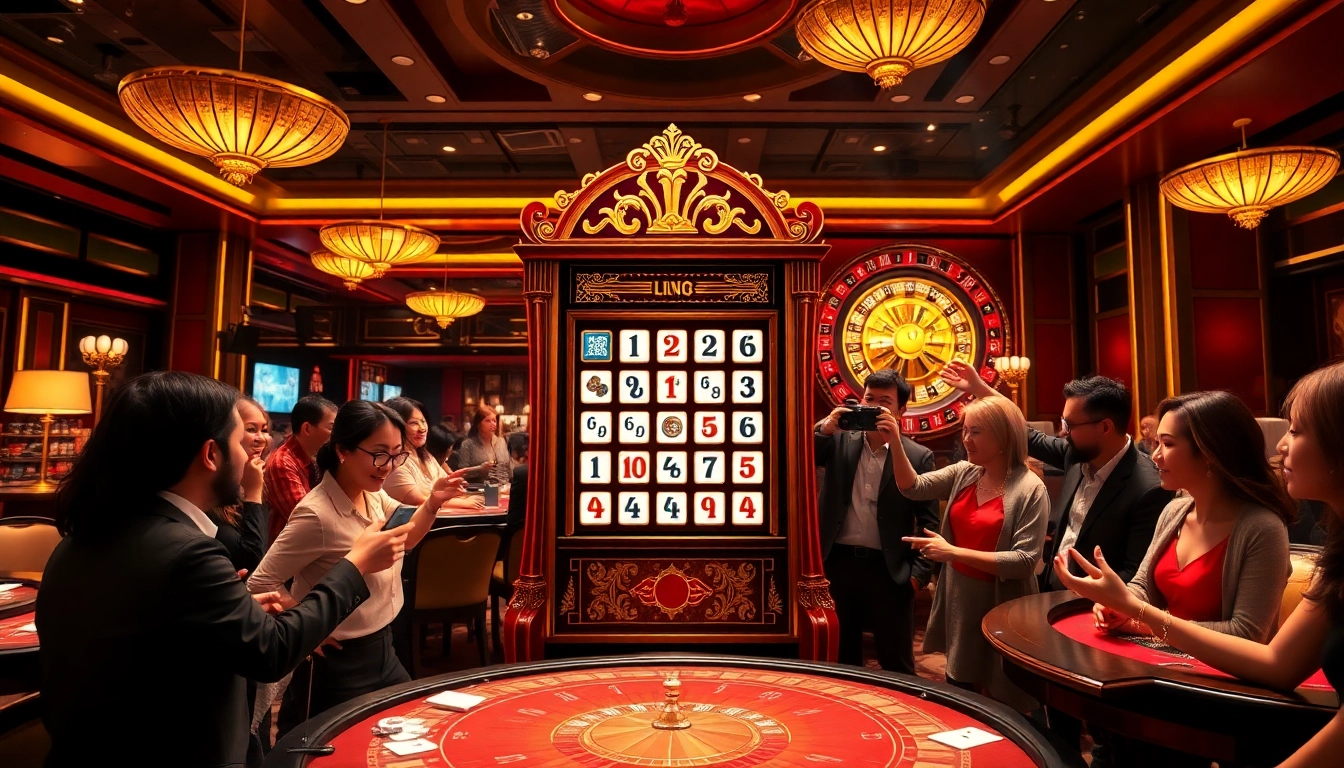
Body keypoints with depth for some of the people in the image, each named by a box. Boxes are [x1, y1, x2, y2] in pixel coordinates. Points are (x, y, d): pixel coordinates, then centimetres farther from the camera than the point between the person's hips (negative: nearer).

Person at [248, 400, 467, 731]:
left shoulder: (375, 496, -3)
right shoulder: (317, 514, -26)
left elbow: (406, 539, 11)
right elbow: (261, 583, -21)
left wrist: (432, 503, -6)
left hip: (382, 650, 8)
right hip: (339, 664, -8)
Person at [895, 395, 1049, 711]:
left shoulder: (1030, 489, -16)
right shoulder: (964, 474, 1)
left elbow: (1025, 561, -21)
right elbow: (914, 487, -1)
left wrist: (953, 551, -25)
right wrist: (895, 445, -16)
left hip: (1000, 608, -6)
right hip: (959, 603, 6)